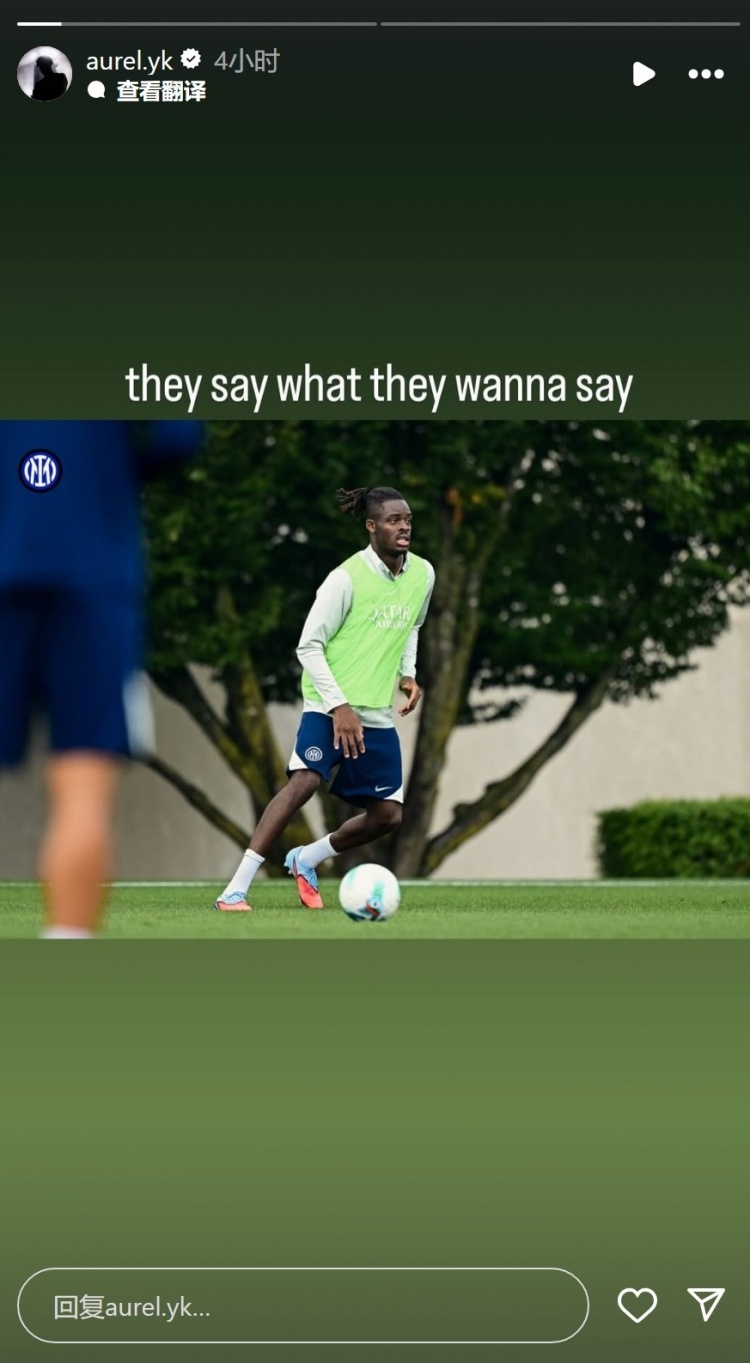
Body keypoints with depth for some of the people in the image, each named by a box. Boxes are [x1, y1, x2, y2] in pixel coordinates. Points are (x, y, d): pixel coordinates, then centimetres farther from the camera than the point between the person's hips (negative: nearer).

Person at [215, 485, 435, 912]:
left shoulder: (423, 574, 4)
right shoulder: (347, 579, -15)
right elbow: (309, 645, -13)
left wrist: (408, 674, 7)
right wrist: (339, 705, -21)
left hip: (378, 714, 6)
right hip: (330, 705, -6)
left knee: (388, 815, 3)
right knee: (306, 780, -27)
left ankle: (306, 860, 28)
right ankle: (236, 890, -25)